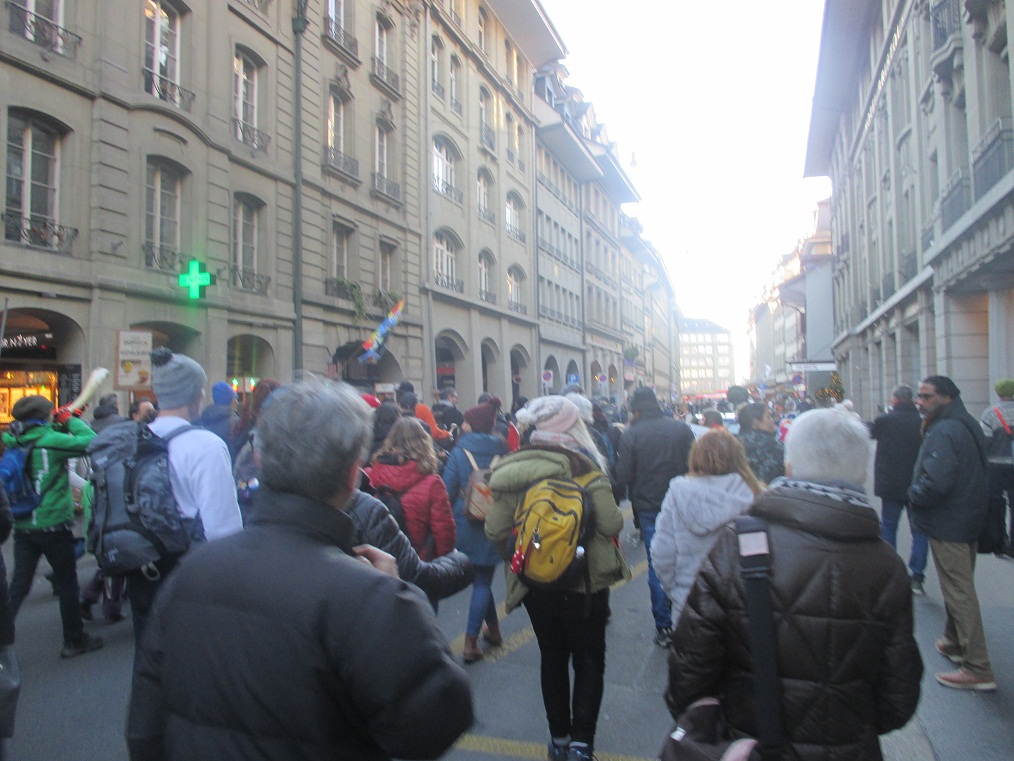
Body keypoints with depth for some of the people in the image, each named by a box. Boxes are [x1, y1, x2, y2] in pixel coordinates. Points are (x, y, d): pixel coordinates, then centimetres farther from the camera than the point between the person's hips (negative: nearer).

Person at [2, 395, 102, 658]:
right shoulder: (50, 441, -18)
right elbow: (90, 442, -18)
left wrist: (61, 426, 5)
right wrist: (71, 420, -7)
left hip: (22, 526, 6)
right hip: (53, 526, -6)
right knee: (67, 584, 9)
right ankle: (74, 641, 21)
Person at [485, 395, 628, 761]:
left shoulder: (509, 469, -5)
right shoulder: (581, 464, -16)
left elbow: (495, 530, -5)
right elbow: (611, 524, -19)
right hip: (584, 582, -4)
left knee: (552, 658, 20)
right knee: (588, 661, 13)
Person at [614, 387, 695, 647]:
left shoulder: (631, 435, -9)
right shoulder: (682, 428, -3)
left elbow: (622, 476, -10)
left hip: (648, 508, -2)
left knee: (657, 566, 7)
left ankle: (664, 628, 13)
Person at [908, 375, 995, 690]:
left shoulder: (944, 432, -23)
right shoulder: (968, 425, 10)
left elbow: (934, 484, -31)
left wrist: (913, 495, -12)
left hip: (947, 524, -11)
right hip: (970, 519, 11)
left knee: (959, 592, -4)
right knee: (959, 585, 22)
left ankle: (978, 670, 1)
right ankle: (954, 643, 37)